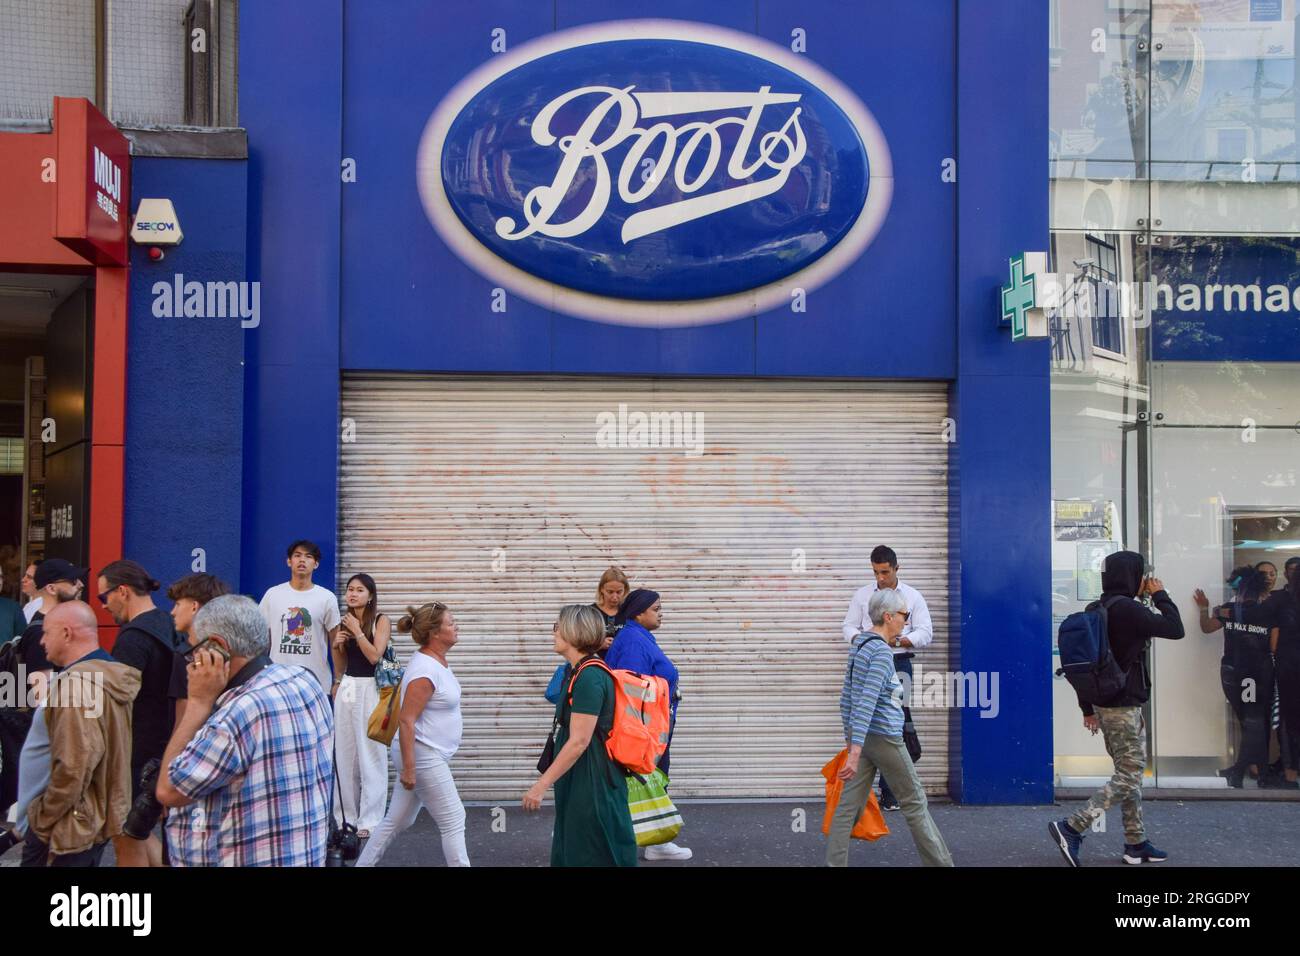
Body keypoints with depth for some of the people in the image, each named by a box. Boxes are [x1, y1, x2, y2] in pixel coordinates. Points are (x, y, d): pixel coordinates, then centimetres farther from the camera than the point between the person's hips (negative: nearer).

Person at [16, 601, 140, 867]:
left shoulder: (76, 684, -21)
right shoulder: (110, 675, 9)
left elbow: (73, 768, -26)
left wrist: (42, 819, -14)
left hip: (68, 826, -9)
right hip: (93, 818, 9)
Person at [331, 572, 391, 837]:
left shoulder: (381, 621, -4)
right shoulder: (345, 621, 12)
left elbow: (375, 656, -15)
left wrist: (357, 630, -12)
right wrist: (337, 645, -1)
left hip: (370, 689, -6)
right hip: (346, 687, 6)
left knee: (370, 755, -4)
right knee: (345, 754, 8)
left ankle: (369, 819, 0)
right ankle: (346, 815, 17)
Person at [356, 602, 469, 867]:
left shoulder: (435, 659, 7)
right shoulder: (425, 671, -23)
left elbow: (401, 690, 21)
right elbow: (406, 720, -23)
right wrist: (408, 768, -22)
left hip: (428, 755, 10)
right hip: (422, 756, -10)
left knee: (398, 820, 17)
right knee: (453, 821, -1)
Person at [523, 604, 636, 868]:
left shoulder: (589, 678, -20)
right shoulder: (580, 673, 12)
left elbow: (579, 742, -23)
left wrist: (541, 785, -20)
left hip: (592, 784, -10)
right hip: (579, 780, 10)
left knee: (594, 857, 0)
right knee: (572, 853, 16)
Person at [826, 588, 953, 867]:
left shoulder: (859, 645, 10)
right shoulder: (882, 652, -18)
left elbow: (847, 698, 16)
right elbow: (867, 703, -26)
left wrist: (850, 738, 23)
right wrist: (855, 753, -32)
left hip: (860, 736, 8)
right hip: (884, 737, -8)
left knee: (850, 805, 5)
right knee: (915, 800, 8)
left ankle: (834, 863, 3)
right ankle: (940, 862, 20)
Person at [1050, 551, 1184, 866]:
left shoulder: (1100, 610, 10)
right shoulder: (1126, 608, -17)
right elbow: (1175, 629, -16)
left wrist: (1088, 708, 18)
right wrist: (1161, 595, -1)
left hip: (1105, 702, 9)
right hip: (1123, 706, -9)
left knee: (1129, 772, 14)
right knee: (1129, 776, -6)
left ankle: (1136, 843, 18)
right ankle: (1072, 828, -13)